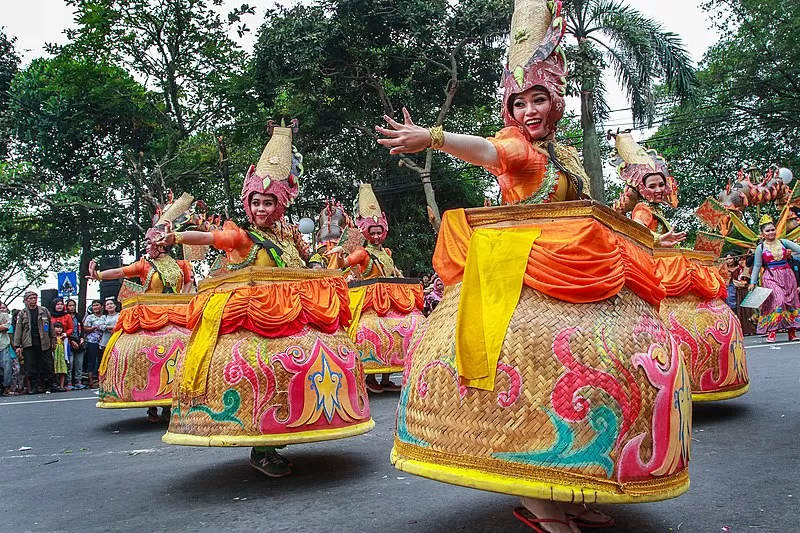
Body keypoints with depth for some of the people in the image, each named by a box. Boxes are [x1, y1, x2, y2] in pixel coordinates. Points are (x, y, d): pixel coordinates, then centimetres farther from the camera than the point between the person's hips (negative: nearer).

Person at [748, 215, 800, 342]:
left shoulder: (784, 243, 6)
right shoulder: (760, 248, 1)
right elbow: (757, 266, 3)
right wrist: (753, 283, 1)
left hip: (787, 276, 3)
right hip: (771, 278, -3)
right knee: (777, 301, -16)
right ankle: (772, 332, -15)